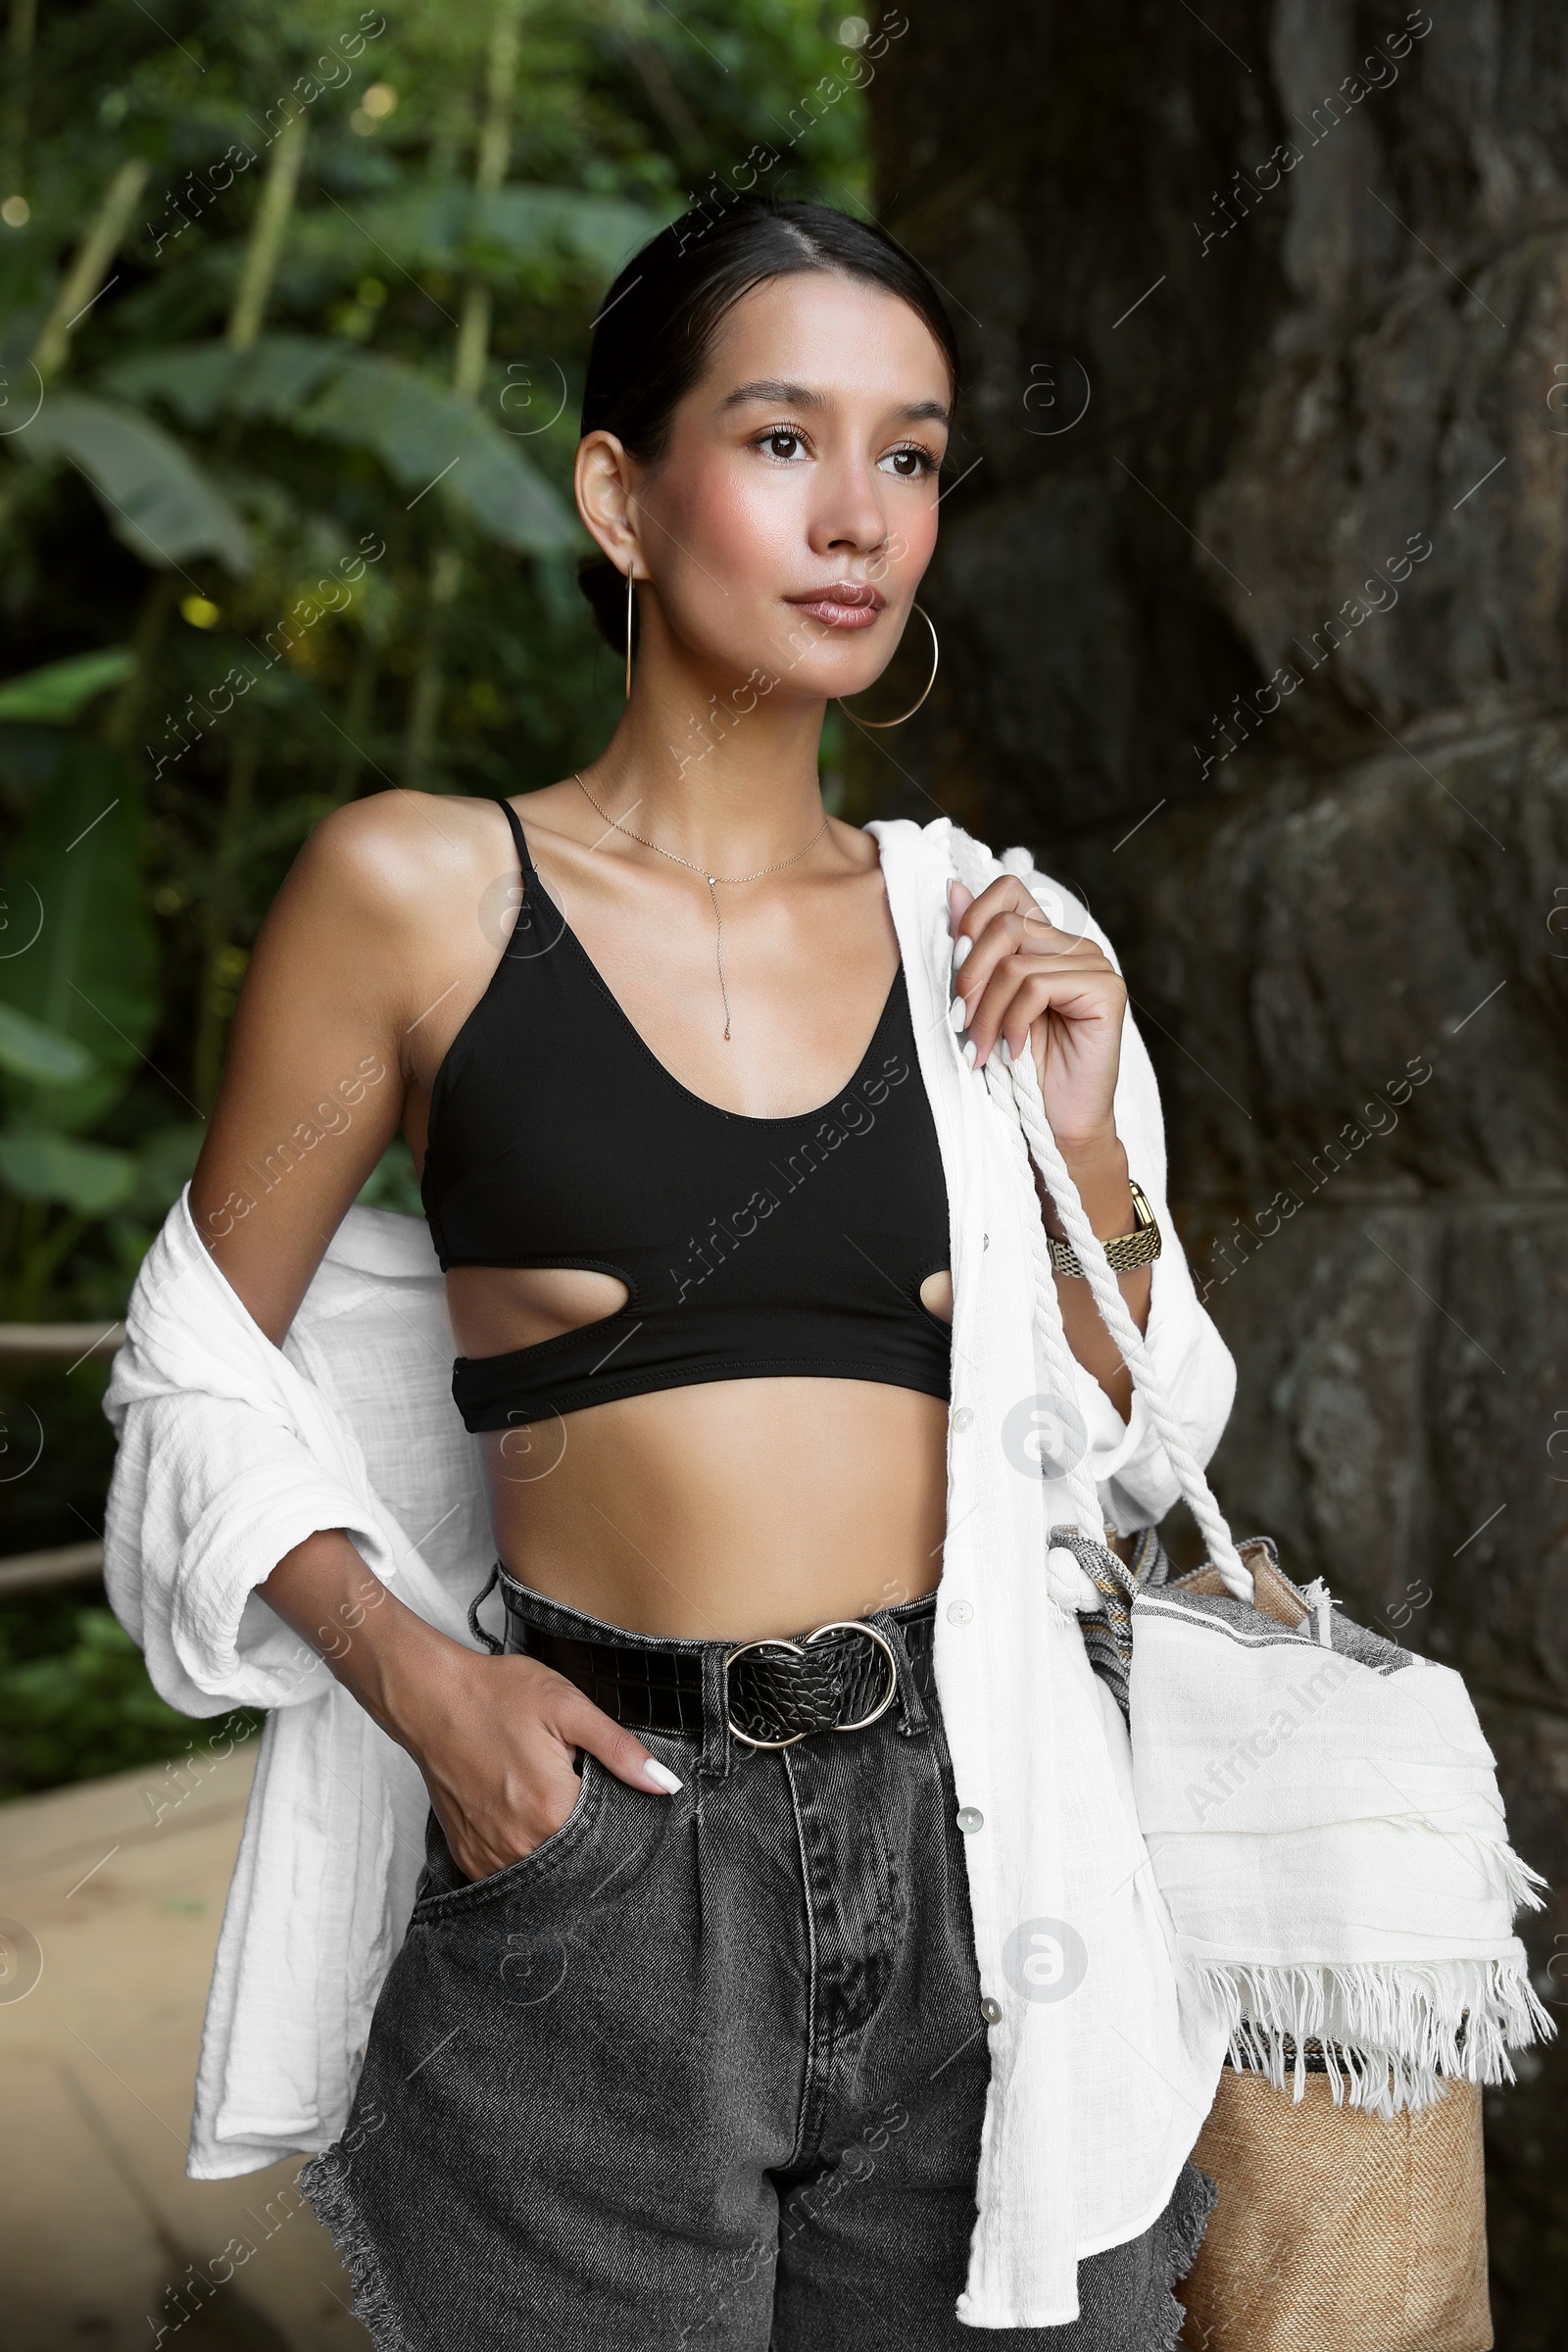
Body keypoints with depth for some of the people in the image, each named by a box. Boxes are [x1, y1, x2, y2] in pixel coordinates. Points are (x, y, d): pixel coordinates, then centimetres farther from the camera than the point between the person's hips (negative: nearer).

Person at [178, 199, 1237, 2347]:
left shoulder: (980, 934, 6)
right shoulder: (418, 889, -5)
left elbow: (1123, 1479, 11)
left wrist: (1084, 1138, -3)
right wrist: (421, 1681, -11)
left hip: (976, 1859, 3)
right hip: (597, 1875, -3)